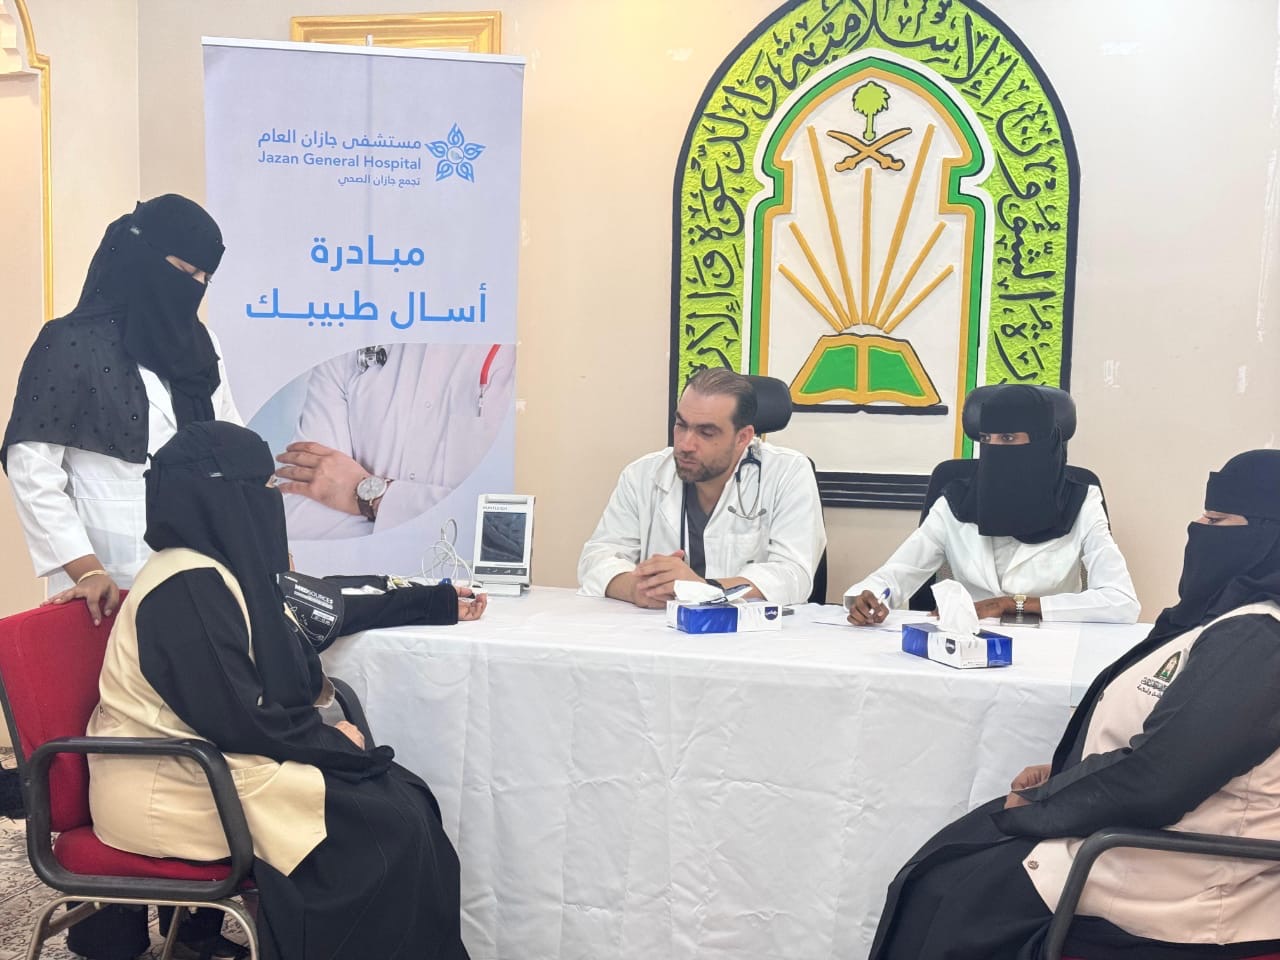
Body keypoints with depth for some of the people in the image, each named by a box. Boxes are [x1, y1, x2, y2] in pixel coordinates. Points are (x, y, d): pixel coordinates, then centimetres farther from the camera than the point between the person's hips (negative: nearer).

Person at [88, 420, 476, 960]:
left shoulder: (224, 571, 9)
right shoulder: (188, 589, -21)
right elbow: (236, 720, -25)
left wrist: (435, 602, 28)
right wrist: (331, 739, -10)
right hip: (172, 791, -9)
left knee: (401, 794, -3)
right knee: (390, 825, -16)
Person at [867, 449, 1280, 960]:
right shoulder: (1234, 621, 9)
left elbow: (1150, 781, -27)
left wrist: (1036, 803, -13)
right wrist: (1063, 773, 6)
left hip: (1171, 882, -10)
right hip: (1143, 832, 10)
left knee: (945, 894, -2)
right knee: (950, 855, 12)